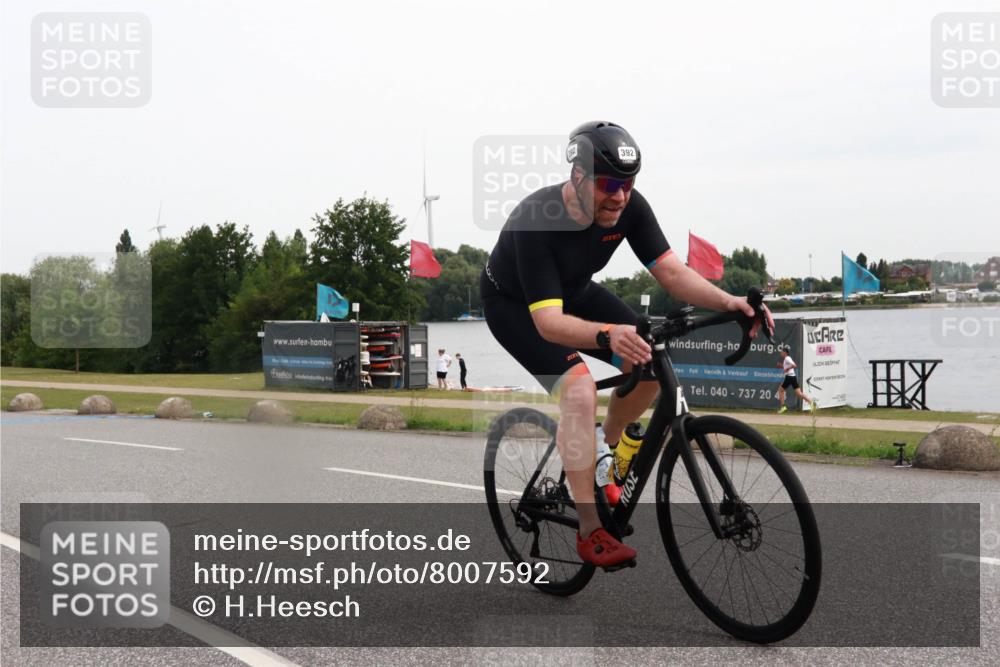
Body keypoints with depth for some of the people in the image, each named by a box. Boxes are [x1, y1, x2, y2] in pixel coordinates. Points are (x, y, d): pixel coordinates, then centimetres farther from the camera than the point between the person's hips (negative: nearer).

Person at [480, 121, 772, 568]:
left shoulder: (629, 208, -21)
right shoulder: (535, 222, -38)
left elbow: (671, 272, -21)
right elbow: (547, 321, -44)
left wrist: (727, 302, -39)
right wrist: (607, 334, -62)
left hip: (573, 292, 6)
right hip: (514, 303, -6)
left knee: (651, 363, -13)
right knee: (580, 391, -27)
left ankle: (604, 449, 14)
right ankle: (590, 535, -20)